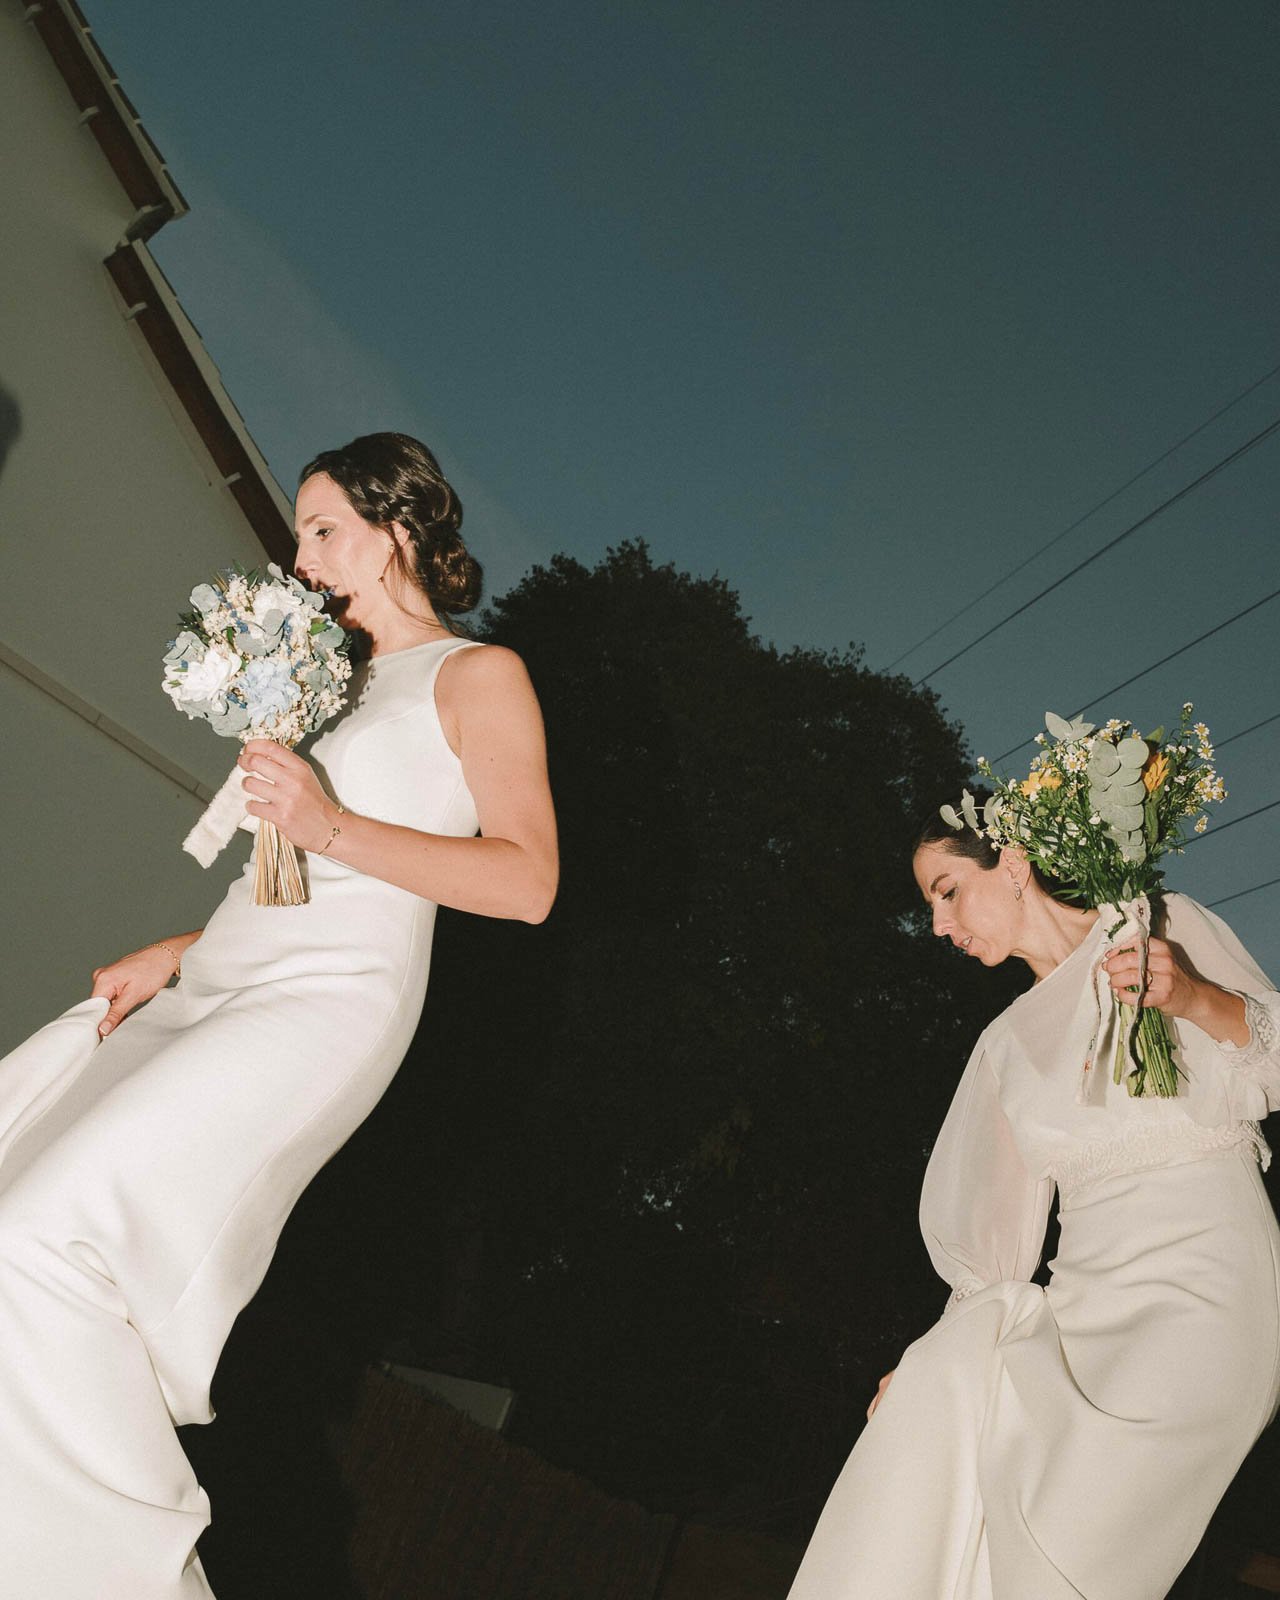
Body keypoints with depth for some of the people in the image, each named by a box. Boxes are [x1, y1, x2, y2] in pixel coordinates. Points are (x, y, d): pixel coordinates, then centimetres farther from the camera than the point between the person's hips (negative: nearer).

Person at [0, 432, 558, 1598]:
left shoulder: (478, 675, 1)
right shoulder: (339, 680, 25)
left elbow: (527, 882, -12)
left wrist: (333, 828, -18)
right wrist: (179, 953, 15)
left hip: (326, 1003, -9)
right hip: (220, 981, 9)